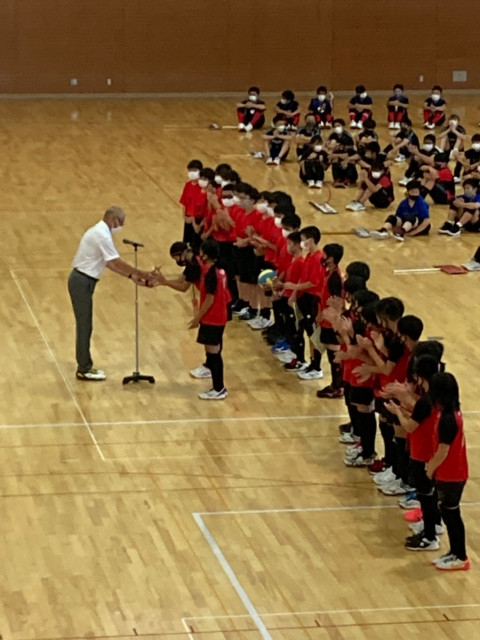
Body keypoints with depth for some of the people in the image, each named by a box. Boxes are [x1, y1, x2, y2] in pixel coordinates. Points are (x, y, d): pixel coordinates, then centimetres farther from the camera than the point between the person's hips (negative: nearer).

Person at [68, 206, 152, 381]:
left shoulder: (100, 232, 14)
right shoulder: (102, 235, -19)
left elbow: (110, 263, 16)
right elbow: (117, 262, -19)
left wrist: (131, 276, 10)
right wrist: (140, 273, -10)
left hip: (82, 281, 10)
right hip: (82, 282, -10)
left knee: (85, 326, 14)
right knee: (84, 326, -3)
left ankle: (85, 366, 21)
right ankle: (84, 370, 3)